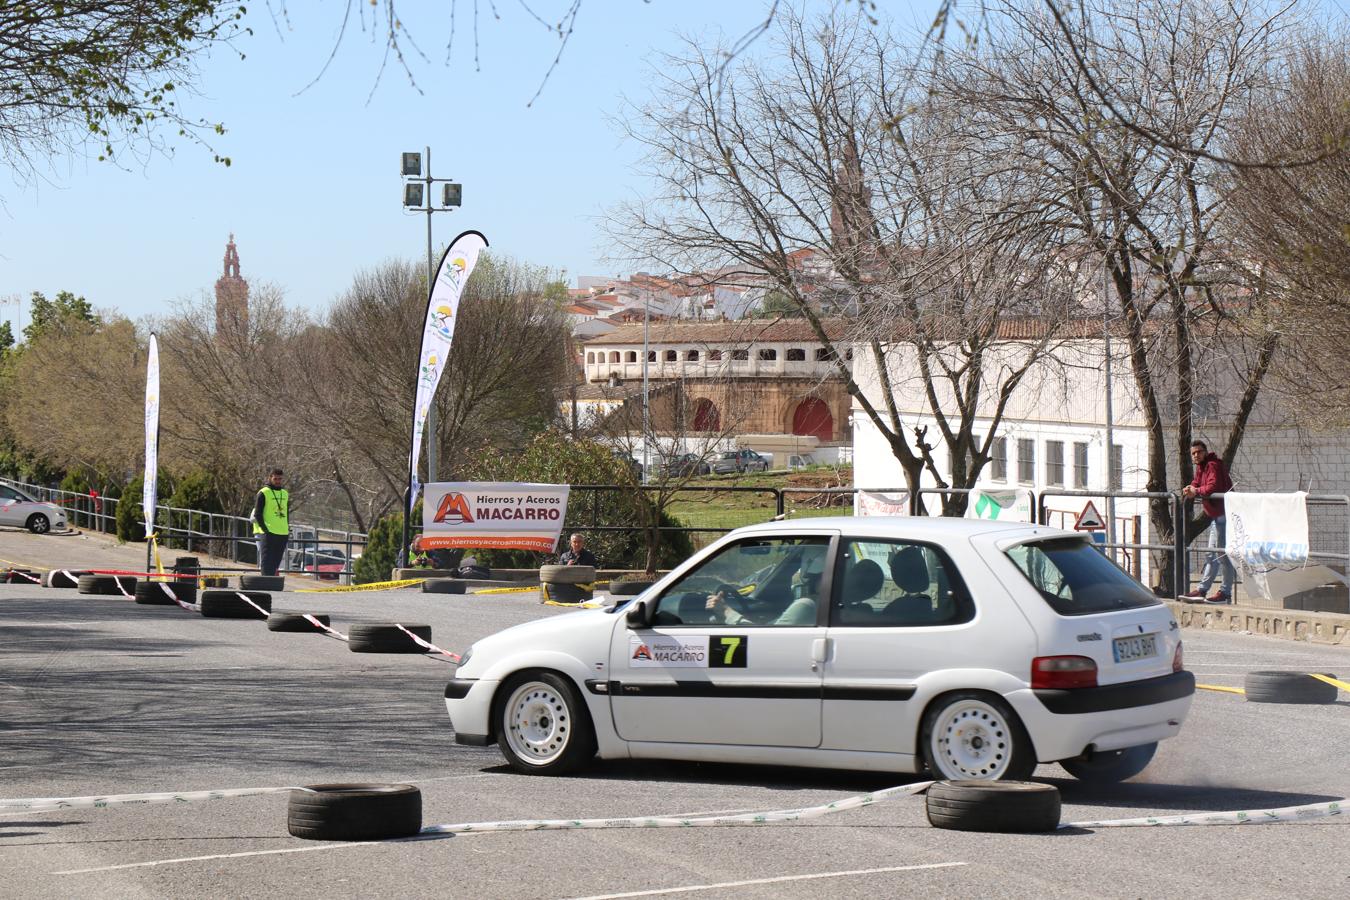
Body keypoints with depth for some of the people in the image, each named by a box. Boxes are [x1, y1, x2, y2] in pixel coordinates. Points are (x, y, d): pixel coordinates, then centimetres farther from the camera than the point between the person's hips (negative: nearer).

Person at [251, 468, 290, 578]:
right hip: (268, 533, -6)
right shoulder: (263, 493, -2)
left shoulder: (285, 494, 17)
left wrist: (287, 530, 13)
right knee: (267, 560, -9)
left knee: (276, 561, 8)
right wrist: (265, 529, -13)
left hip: (283, 534, 6)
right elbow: (257, 514, -5)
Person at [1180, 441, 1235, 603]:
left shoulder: (1213, 465, -14)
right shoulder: (1201, 468, 17)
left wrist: (1197, 491, -12)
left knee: (1223, 553, -8)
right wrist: (1189, 490, -5)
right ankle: (1202, 590, 20)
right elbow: (1196, 484, 18)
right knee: (1213, 554, 14)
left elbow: (1213, 487, -27)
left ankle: (1226, 593, -6)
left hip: (1223, 514, -11)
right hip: (1216, 516, 11)